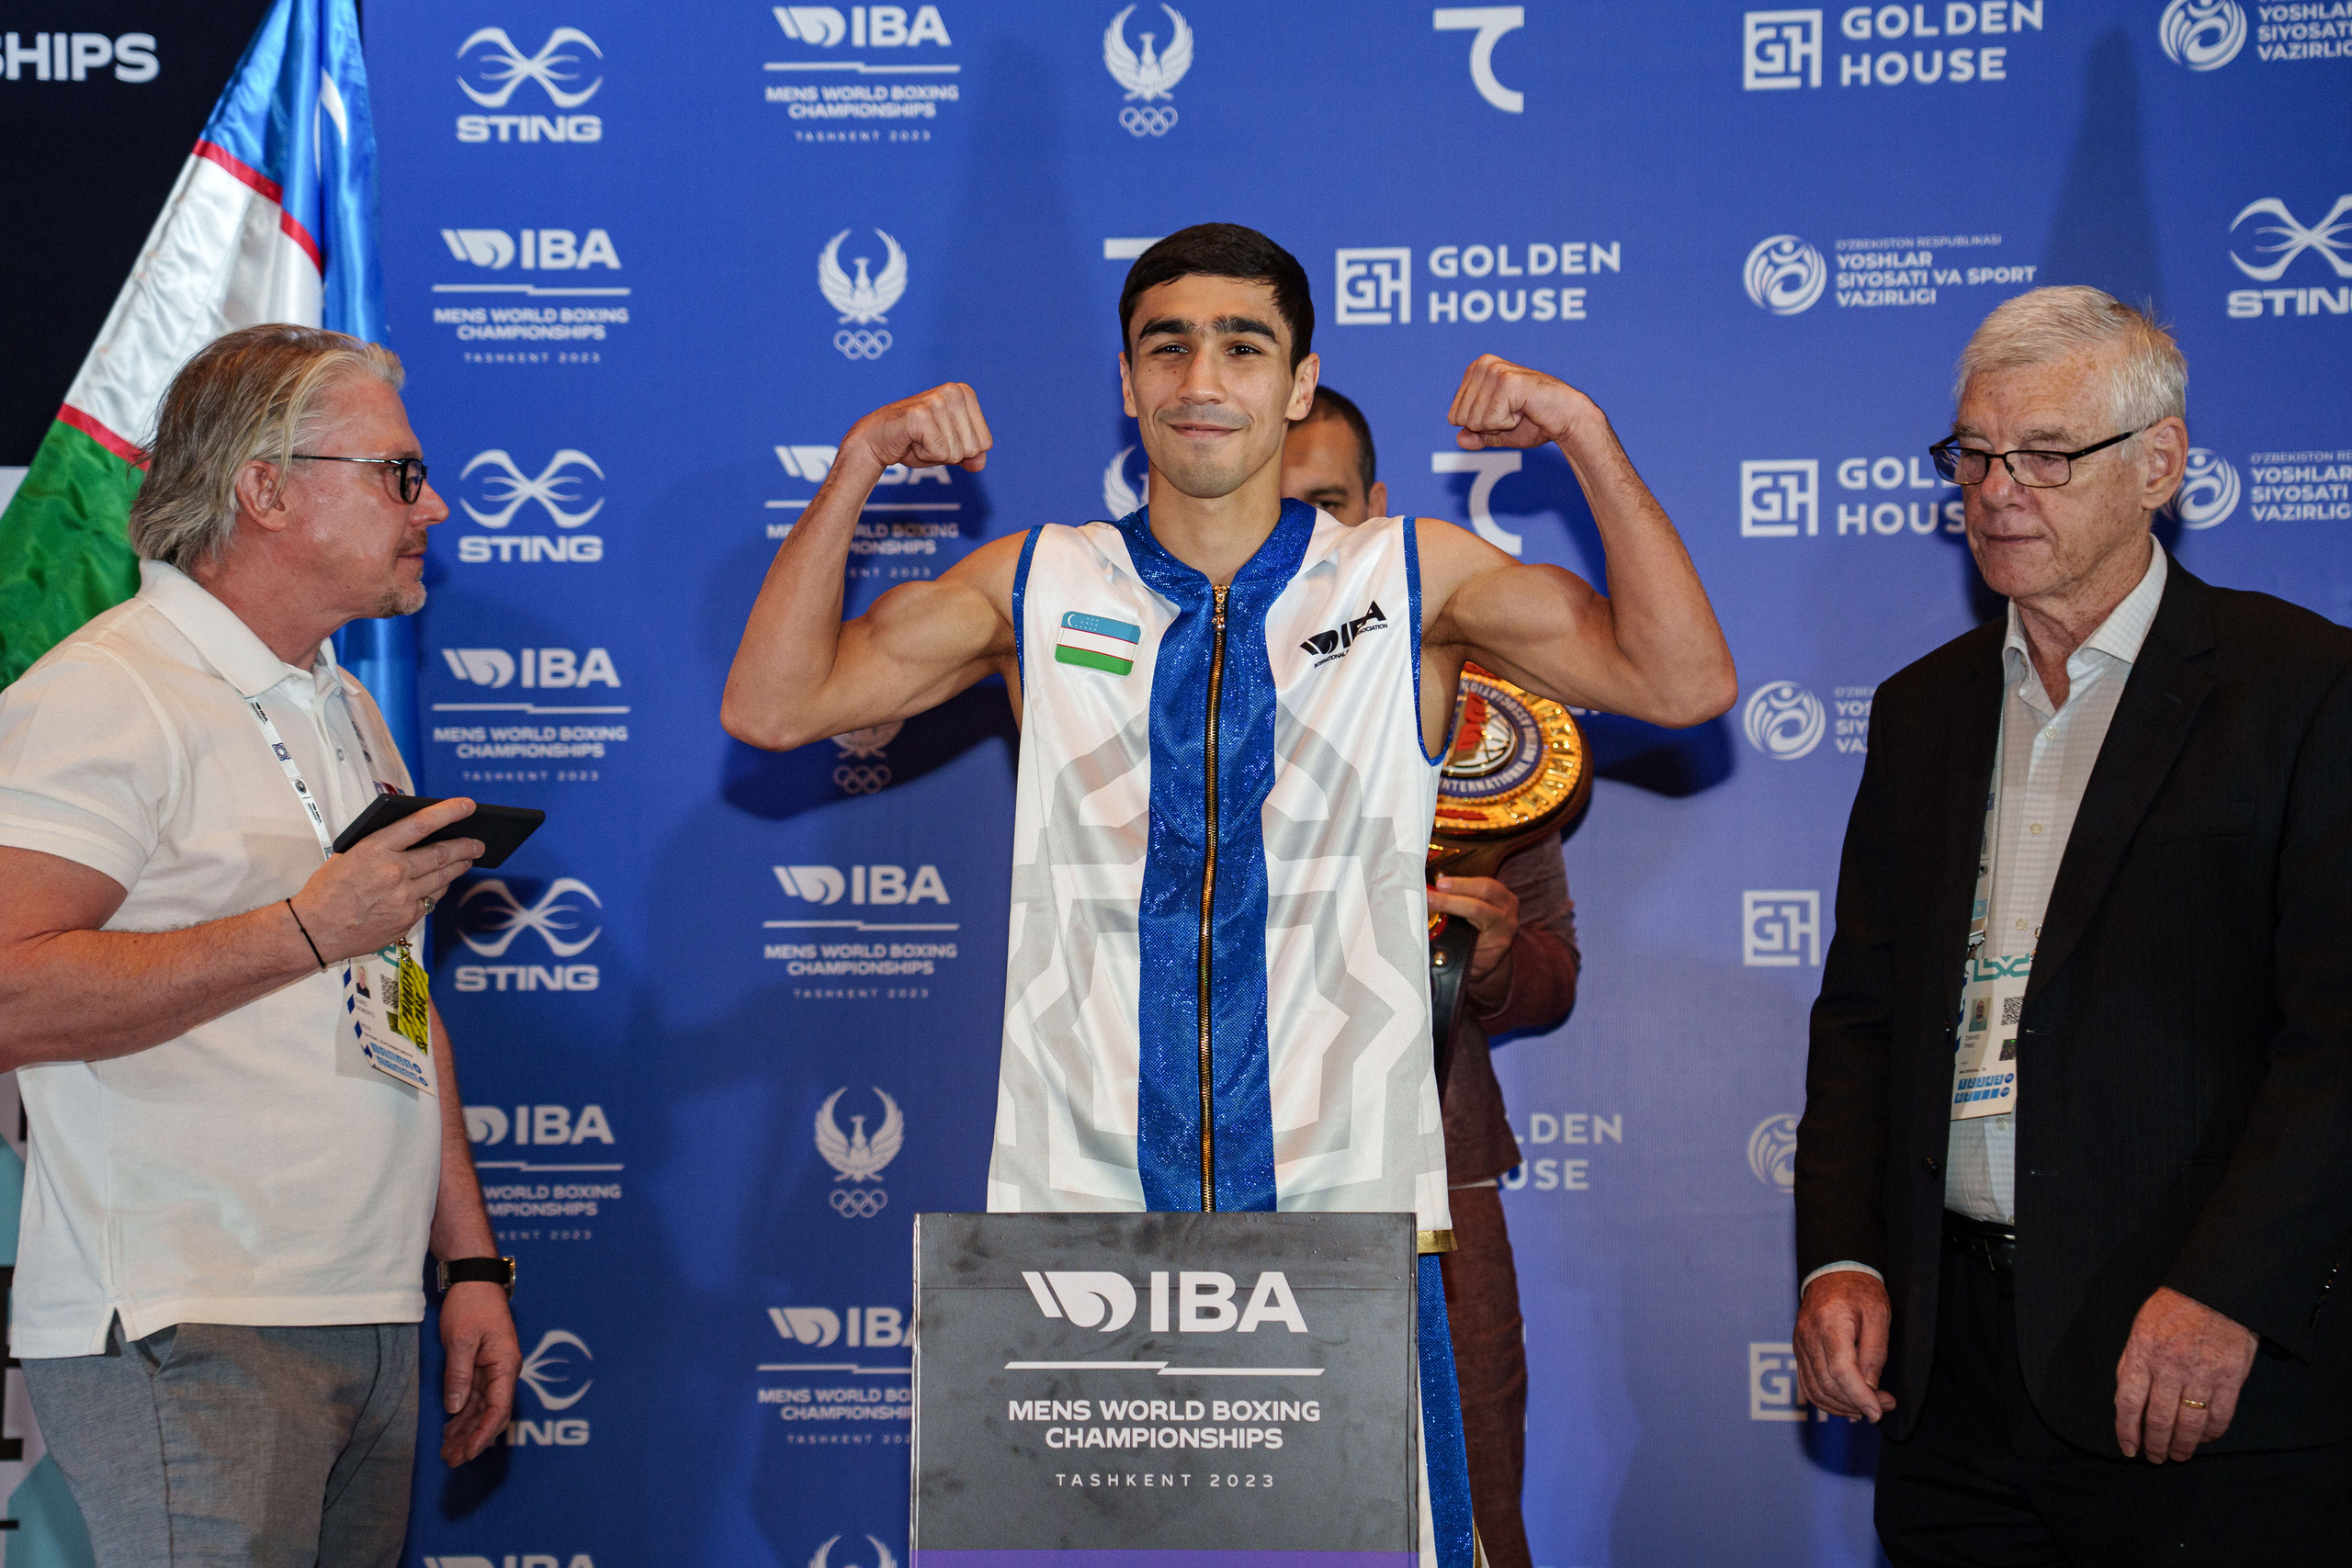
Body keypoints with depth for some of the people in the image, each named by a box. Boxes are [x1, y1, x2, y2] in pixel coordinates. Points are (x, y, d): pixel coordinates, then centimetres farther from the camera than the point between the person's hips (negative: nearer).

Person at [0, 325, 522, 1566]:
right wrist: (311, 928, -18)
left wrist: (471, 1262, 16)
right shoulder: (105, 695, -9)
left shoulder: (347, 713, 20)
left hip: (369, 1327, 8)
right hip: (183, 1343, -8)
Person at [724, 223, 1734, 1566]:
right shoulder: (1036, 586, 9)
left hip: (1347, 1213, -1)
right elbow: (771, 705, 6)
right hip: (1083, 1201, 1)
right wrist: (858, 472, -3)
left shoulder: (1413, 579, 6)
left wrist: (1590, 442, -9)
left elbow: (1684, 683, -1)